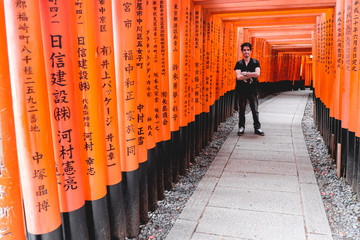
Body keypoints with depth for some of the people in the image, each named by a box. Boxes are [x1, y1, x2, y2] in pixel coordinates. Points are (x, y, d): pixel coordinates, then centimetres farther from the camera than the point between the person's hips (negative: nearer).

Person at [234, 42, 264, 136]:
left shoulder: (255, 62, 5)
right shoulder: (239, 63, 4)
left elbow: (257, 74, -12)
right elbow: (238, 77, -11)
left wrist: (244, 73, -12)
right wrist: (251, 75, -12)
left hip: (252, 90, 0)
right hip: (241, 90, 0)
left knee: (255, 110, 4)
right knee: (241, 110, 5)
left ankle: (257, 128, 12)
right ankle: (241, 127, 14)